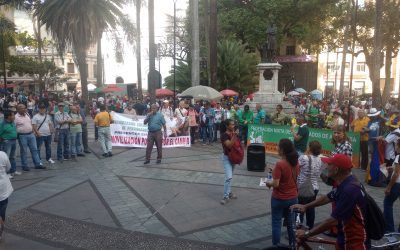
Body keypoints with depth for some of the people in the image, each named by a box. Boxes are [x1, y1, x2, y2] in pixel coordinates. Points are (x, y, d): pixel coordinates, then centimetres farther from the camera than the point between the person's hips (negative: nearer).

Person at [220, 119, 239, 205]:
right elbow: (229, 145, -30)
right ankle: (225, 196, -7)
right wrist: (234, 135, -32)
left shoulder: (235, 134, 3)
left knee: (230, 176, 17)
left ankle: (229, 192, 30)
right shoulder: (224, 135, -17)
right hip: (227, 158, -7)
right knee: (228, 177, -14)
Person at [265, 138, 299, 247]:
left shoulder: (280, 164, -23)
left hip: (279, 199, -6)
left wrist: (268, 183, -4)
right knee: (291, 222, 19)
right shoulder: (295, 162, -2)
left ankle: (276, 245, 17)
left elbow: (275, 184, -24)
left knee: (277, 223, 8)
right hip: (293, 198, 6)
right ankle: (293, 244, 31)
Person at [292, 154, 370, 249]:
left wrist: (307, 233, -23)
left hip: (356, 242, -8)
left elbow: (333, 220, -30)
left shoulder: (350, 189, -30)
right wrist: (306, 206, 16)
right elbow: (327, 198, 20)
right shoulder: (343, 184, 2)